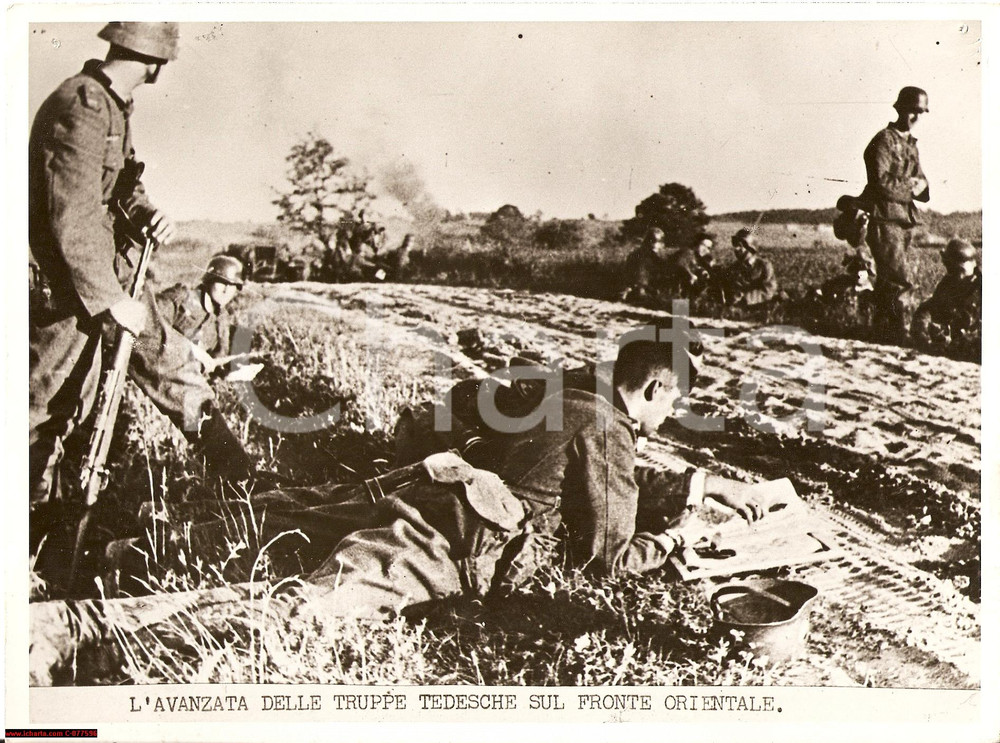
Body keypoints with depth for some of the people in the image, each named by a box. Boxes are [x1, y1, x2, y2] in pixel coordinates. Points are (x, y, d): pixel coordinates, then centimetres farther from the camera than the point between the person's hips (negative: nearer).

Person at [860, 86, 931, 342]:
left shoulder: (911, 144, 20)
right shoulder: (884, 140, -7)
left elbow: (922, 183, 20)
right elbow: (881, 181, -20)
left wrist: (920, 185, -3)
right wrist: (909, 187, -7)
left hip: (904, 221, 9)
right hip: (884, 220, -9)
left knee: (887, 283, 11)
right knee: (902, 281, -14)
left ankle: (884, 335, 16)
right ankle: (899, 335, -10)